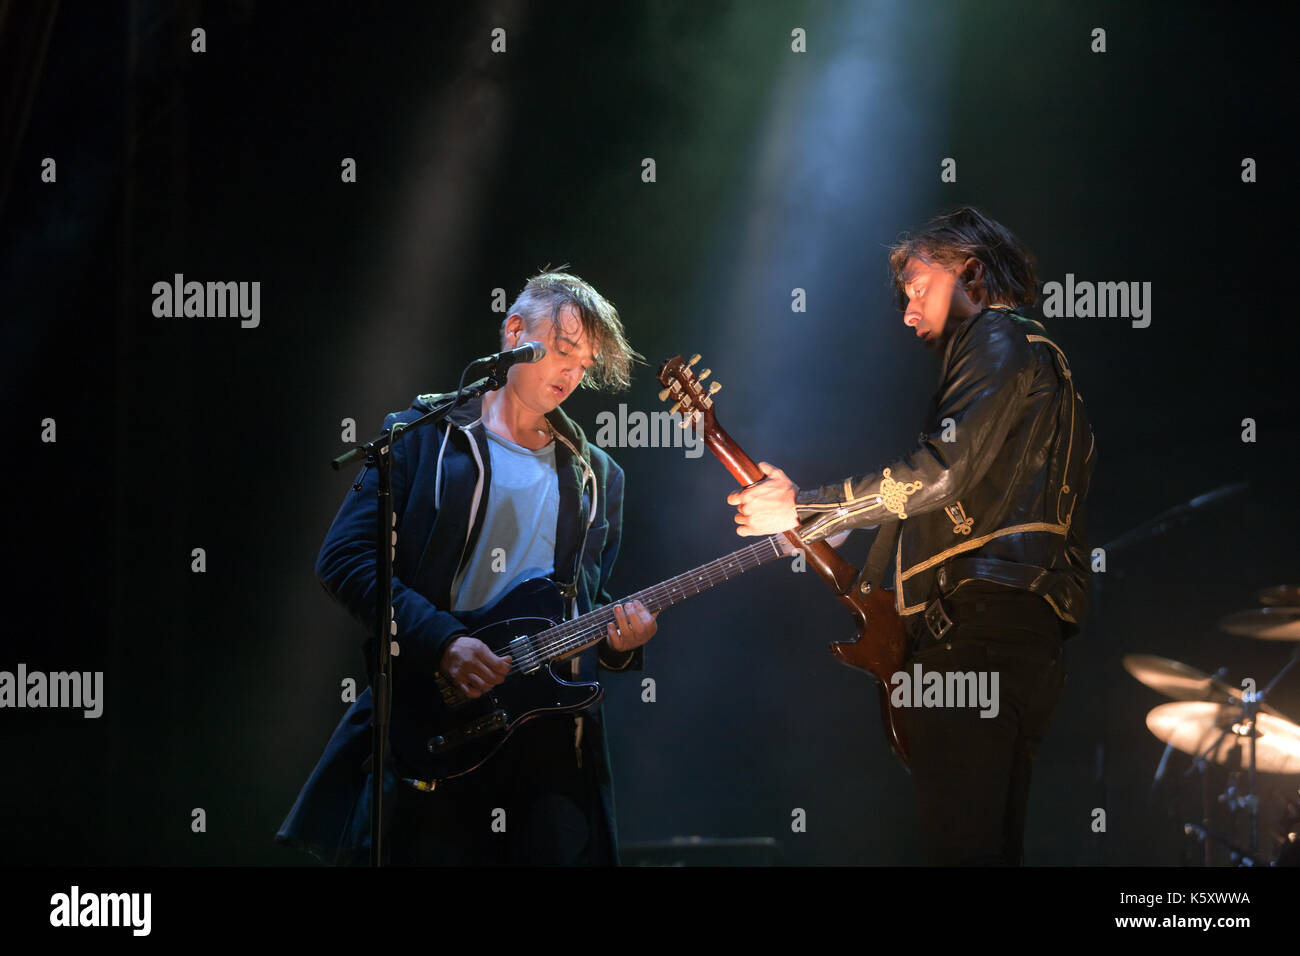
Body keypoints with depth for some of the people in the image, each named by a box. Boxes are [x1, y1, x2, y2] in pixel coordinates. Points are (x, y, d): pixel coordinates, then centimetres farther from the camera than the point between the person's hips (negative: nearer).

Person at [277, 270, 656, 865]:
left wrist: (618, 640, -3)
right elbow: (343, 559, -5)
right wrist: (442, 643, -15)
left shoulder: (597, 477, 18)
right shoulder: (423, 435, 5)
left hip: (548, 731, 4)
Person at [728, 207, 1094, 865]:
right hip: (1034, 642, 11)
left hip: (975, 629, -11)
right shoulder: (1042, 359, 30)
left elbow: (940, 470, -16)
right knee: (997, 844, 10)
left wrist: (802, 508, -10)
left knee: (959, 844, -17)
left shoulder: (999, 343, -1)